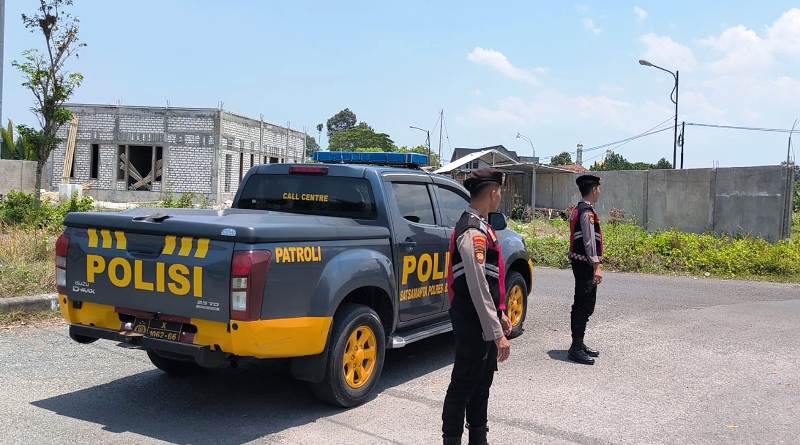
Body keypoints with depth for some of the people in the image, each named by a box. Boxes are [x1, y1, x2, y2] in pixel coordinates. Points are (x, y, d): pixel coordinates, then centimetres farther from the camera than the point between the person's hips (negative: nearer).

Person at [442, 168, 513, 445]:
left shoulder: (480, 225, 11)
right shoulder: (473, 232, -21)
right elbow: (477, 287, -25)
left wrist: (500, 315, 20)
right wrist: (497, 333, -24)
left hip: (485, 319, 10)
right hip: (472, 321, -10)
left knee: (482, 382, 20)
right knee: (464, 384, 2)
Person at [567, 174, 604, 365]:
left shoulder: (578, 209, 16)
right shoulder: (587, 211, -15)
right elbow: (589, 241, -21)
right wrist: (597, 266, -22)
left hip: (580, 263, 10)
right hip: (586, 264, -10)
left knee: (580, 305, 16)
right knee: (585, 306, -7)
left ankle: (578, 344, 26)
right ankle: (576, 348, -4)